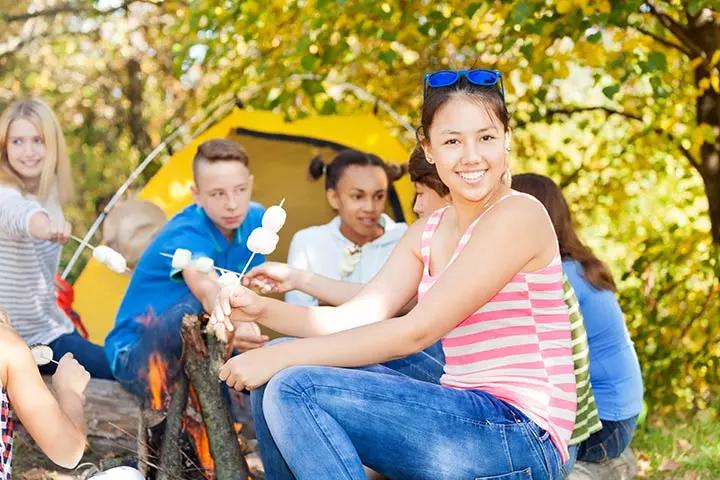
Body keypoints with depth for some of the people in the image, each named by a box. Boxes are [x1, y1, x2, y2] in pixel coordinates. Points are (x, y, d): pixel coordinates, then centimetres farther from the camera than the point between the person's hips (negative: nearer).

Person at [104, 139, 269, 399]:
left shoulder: (255, 219, -5)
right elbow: (206, 288, -51)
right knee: (197, 308, -36)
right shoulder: (184, 236, -28)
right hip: (134, 358, -7)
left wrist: (247, 333, -9)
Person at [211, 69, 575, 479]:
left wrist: (282, 356, -17)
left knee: (297, 388, -20)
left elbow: (417, 331, -19)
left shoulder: (518, 215, -12)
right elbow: (358, 317, 6)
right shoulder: (427, 233, 14)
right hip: (463, 419, 8)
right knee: (277, 374, 4)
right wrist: (263, 309, -10)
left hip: (522, 441, -8)